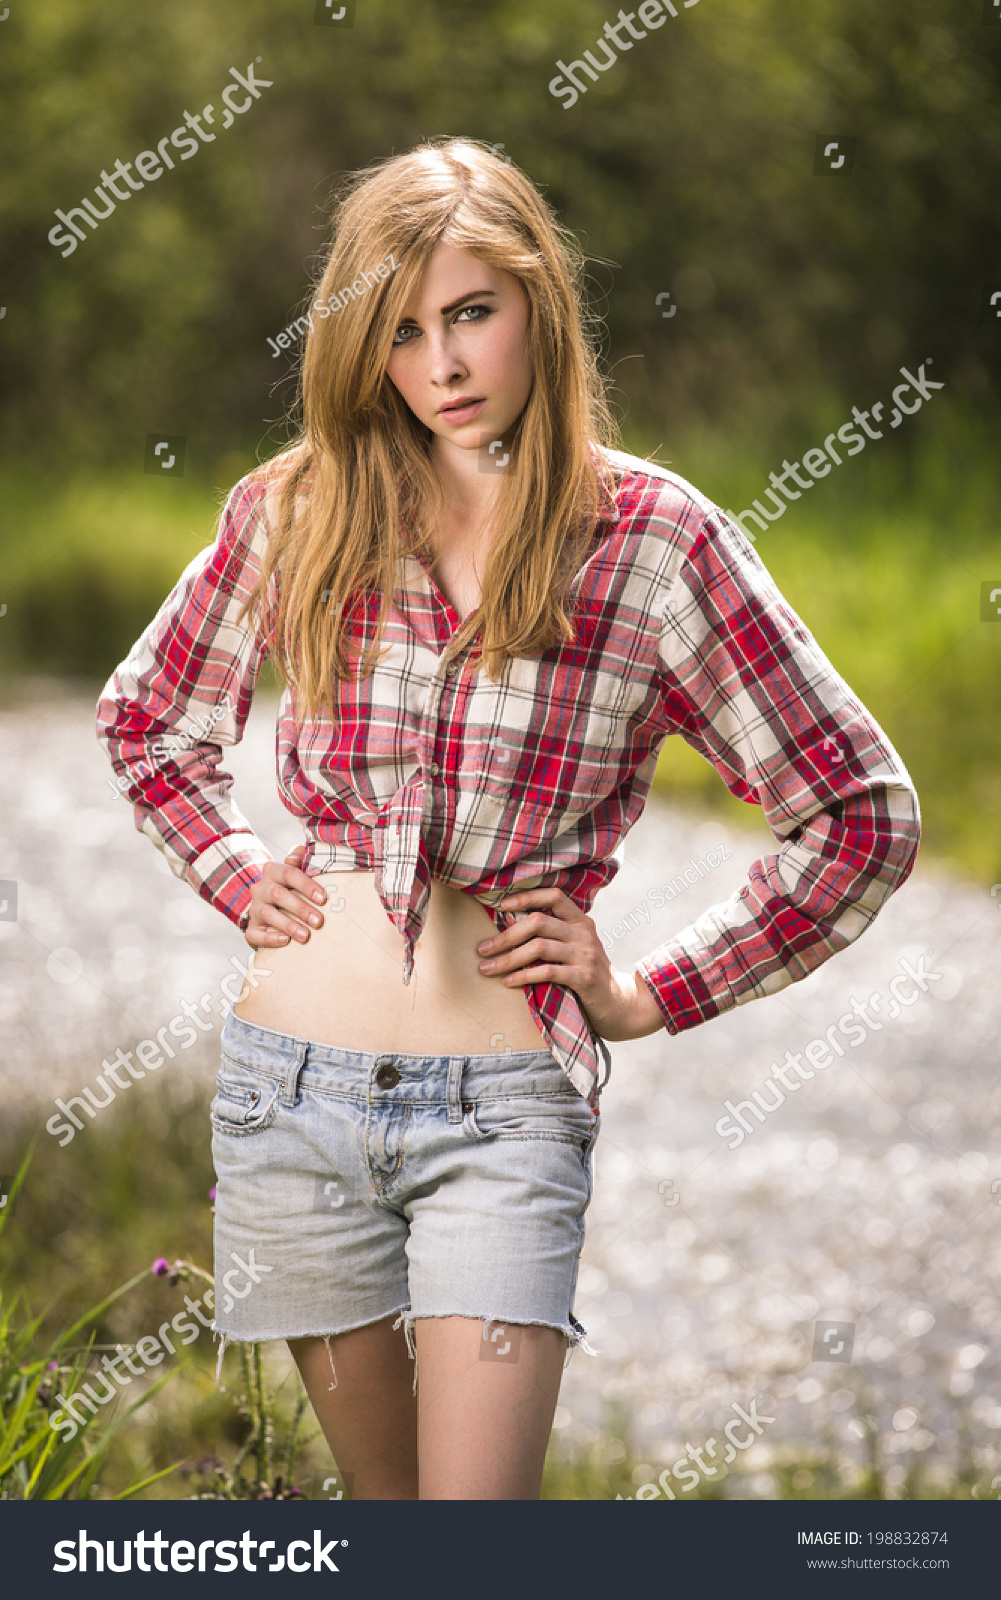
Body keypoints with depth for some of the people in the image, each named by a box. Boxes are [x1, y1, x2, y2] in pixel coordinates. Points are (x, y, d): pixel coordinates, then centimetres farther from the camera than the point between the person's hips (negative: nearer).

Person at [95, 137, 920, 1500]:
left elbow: (864, 812, 0)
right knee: (382, 1495, 13)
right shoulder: (300, 514, 4)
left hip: (506, 1096, -3)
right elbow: (145, 720, 23)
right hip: (294, 1077, 3)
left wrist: (649, 997, -2)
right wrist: (237, 876, 7)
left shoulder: (654, 539, -4)